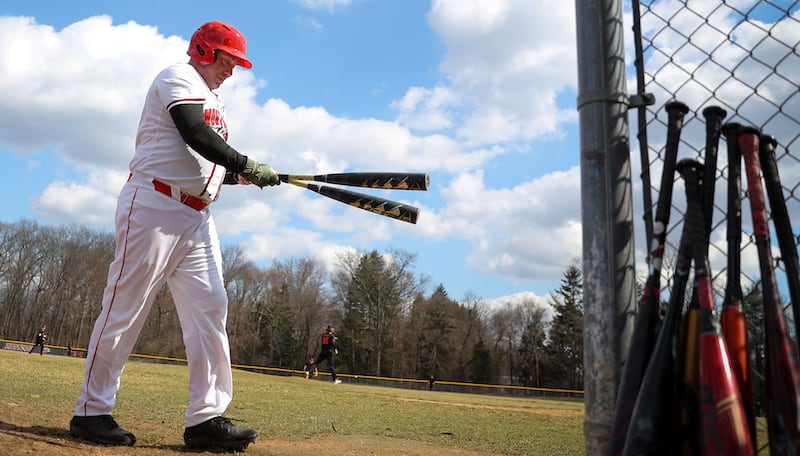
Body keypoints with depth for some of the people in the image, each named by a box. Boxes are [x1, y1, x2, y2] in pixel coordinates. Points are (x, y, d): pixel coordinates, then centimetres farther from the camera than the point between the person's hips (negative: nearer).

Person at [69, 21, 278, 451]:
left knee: (210, 307, -2)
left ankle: (206, 418, -1)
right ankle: (91, 412, 8)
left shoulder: (213, 101, 26)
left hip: (197, 218, 9)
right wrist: (246, 164, -12)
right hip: (154, 205, -9)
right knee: (125, 307, -4)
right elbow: (196, 136, -18)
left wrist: (242, 175, 8)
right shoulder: (179, 77, 0)